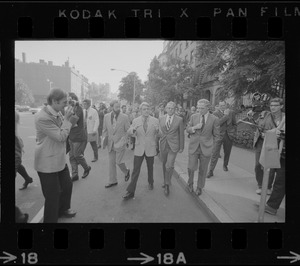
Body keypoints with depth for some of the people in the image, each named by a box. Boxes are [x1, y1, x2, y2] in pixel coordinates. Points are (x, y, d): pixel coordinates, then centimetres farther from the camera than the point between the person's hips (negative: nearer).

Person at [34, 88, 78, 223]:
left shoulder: (58, 113, 2)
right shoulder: (42, 117, -24)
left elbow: (63, 131, 13)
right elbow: (61, 137, -24)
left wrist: (69, 120, -4)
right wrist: (67, 119, -17)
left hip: (60, 159, 8)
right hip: (47, 163, -8)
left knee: (67, 185, 20)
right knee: (53, 194, 5)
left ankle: (63, 209, 45)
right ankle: (50, 219, 28)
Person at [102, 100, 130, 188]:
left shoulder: (124, 117, -7)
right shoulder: (106, 116, 3)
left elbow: (128, 131, -3)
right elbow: (105, 130, 11)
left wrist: (123, 141, -10)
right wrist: (104, 139, 0)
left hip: (120, 144, -4)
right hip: (110, 144, 4)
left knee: (119, 162, -3)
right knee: (111, 163, 9)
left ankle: (126, 171, 29)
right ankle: (113, 181, 22)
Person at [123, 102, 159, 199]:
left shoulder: (155, 120, -3)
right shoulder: (136, 121, -2)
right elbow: (129, 132, -3)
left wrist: (157, 130, -13)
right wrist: (133, 130, -21)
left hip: (150, 149, 0)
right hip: (139, 149, 0)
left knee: (150, 168, 18)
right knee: (135, 170, -2)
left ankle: (150, 183, 44)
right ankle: (130, 191, 4)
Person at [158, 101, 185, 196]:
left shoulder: (179, 120, -3)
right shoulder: (161, 119, 5)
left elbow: (181, 134, 1)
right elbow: (159, 131, 11)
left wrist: (181, 147, 1)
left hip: (173, 146, -3)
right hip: (163, 145, 3)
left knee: (169, 166, -11)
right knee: (164, 165, 15)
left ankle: (167, 185, 7)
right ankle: (166, 181, 35)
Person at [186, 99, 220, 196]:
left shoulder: (214, 119, -6)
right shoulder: (194, 116, 0)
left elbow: (216, 135, 3)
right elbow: (188, 129, 5)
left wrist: (208, 144, 3)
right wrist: (194, 127, -14)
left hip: (206, 148, -1)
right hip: (193, 147, 1)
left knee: (203, 169, 10)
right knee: (191, 167, -5)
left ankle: (199, 187, 31)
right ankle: (190, 182, 25)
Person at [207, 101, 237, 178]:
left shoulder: (231, 112, 4)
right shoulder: (215, 113, -7)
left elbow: (234, 124, 16)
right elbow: (217, 123, -23)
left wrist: (234, 132, 10)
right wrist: (225, 115, -22)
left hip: (229, 136, 3)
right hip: (219, 135, -3)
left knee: (227, 152, 17)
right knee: (215, 153, -8)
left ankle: (225, 165, 43)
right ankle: (211, 171, -2)